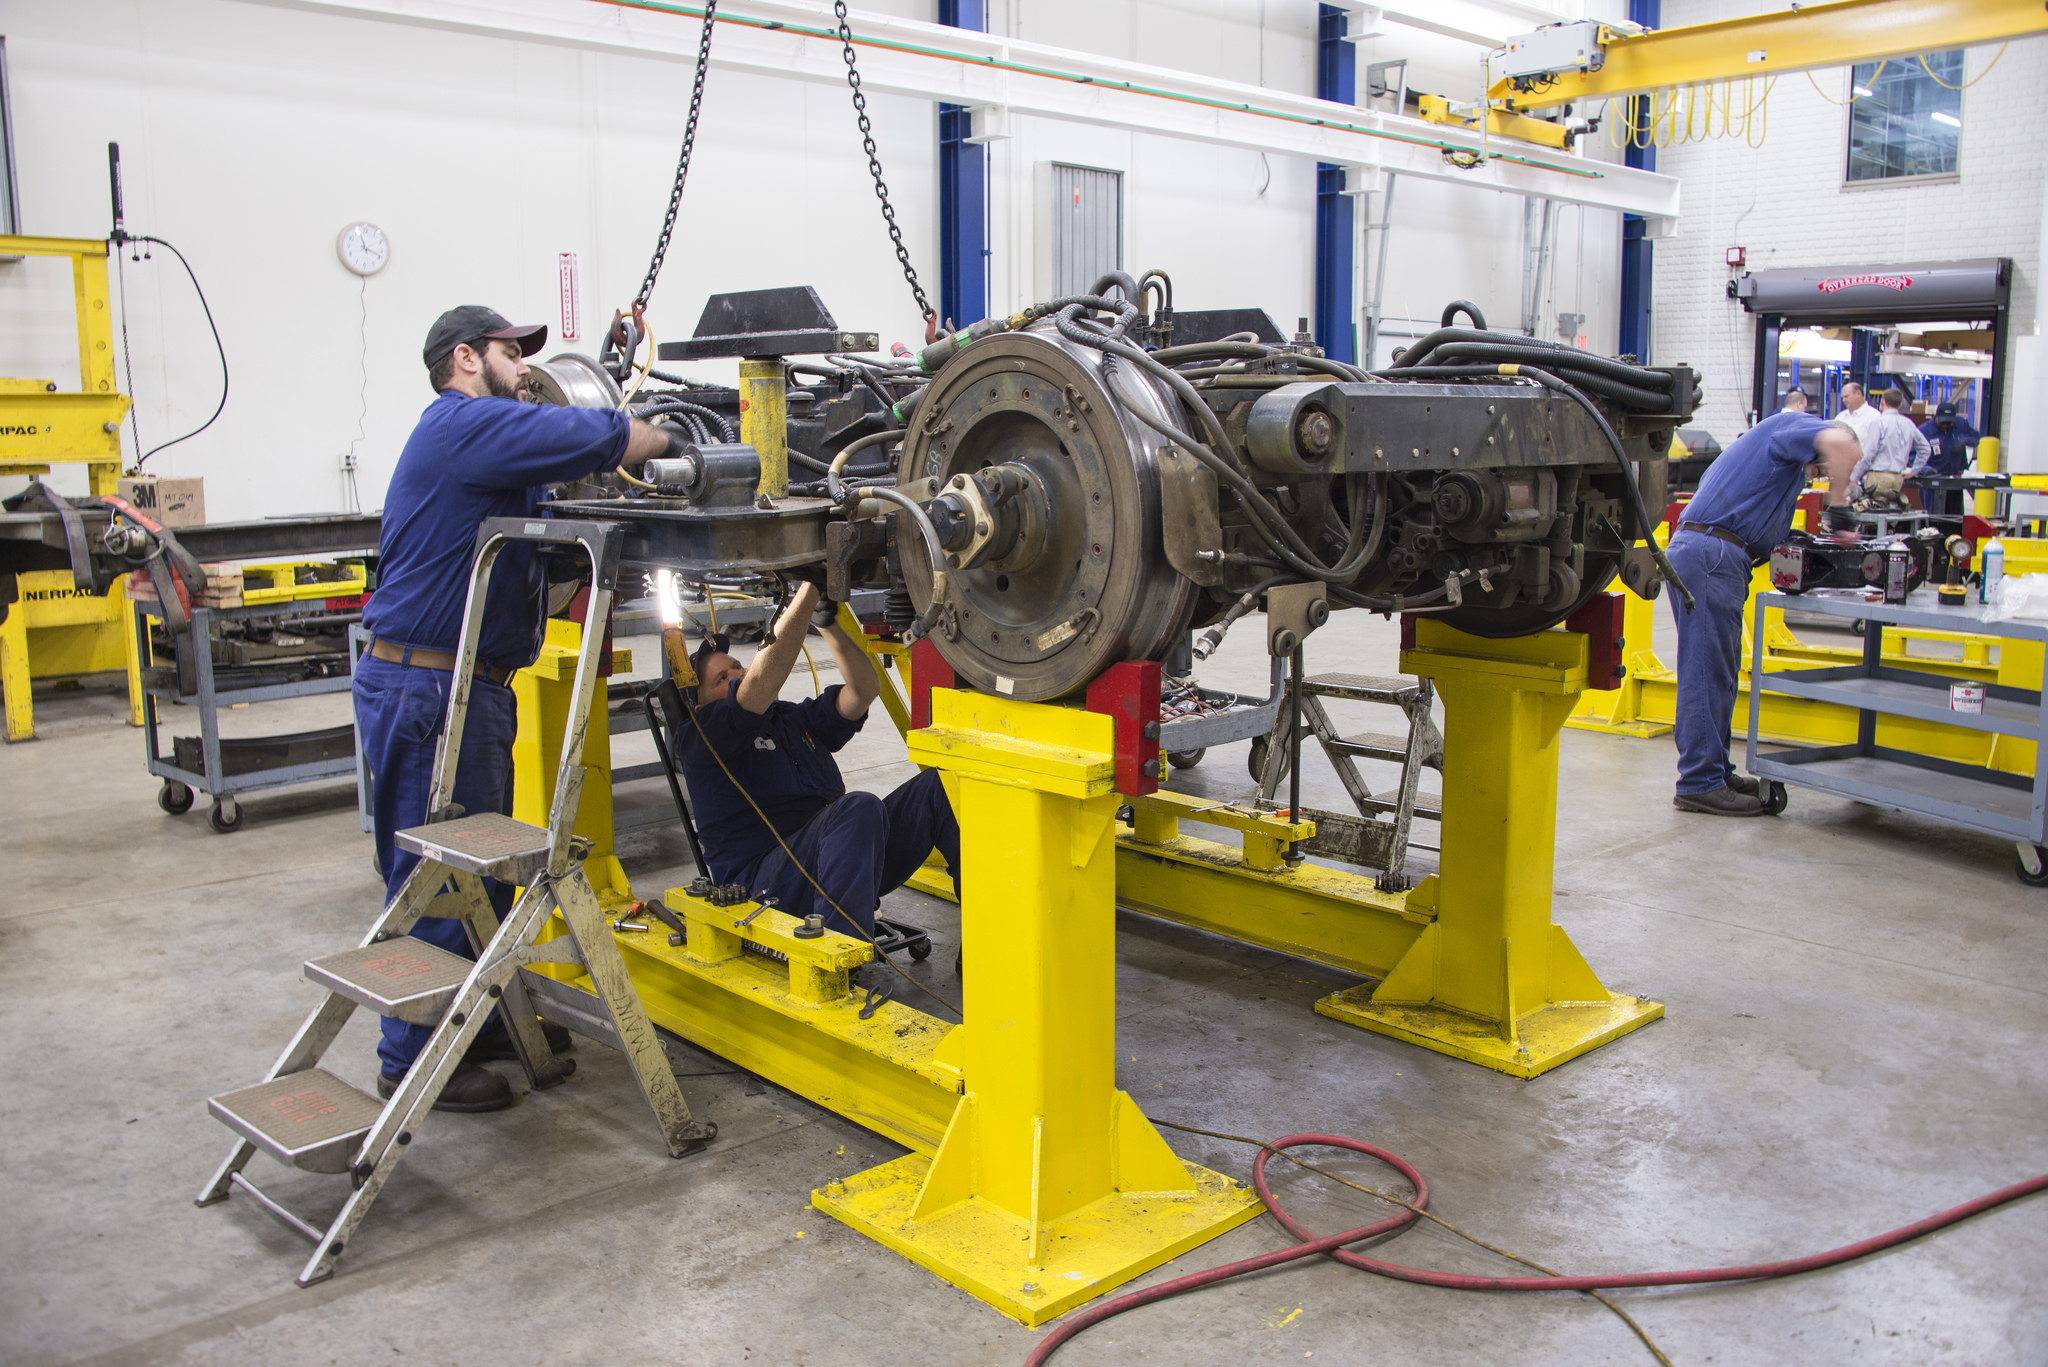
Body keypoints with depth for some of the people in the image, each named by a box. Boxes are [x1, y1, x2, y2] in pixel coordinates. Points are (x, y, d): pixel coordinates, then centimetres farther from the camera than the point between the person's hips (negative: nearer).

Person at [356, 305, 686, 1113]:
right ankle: (414, 1061, 7)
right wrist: (663, 441, -1)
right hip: (426, 687, -11)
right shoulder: (465, 425, -13)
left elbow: (561, 462, 15)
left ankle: (485, 1023, 31)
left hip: (467, 684, 11)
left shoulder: (477, 436, 21)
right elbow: (595, 438, -19)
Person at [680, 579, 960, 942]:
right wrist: (807, 590, -17)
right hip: (764, 884, -7)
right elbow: (761, 683, -17)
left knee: (938, 787, -9)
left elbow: (863, 690, 17)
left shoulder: (798, 719, 26)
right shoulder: (703, 738, 1)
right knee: (858, 808, -36)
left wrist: (828, 623, 5)